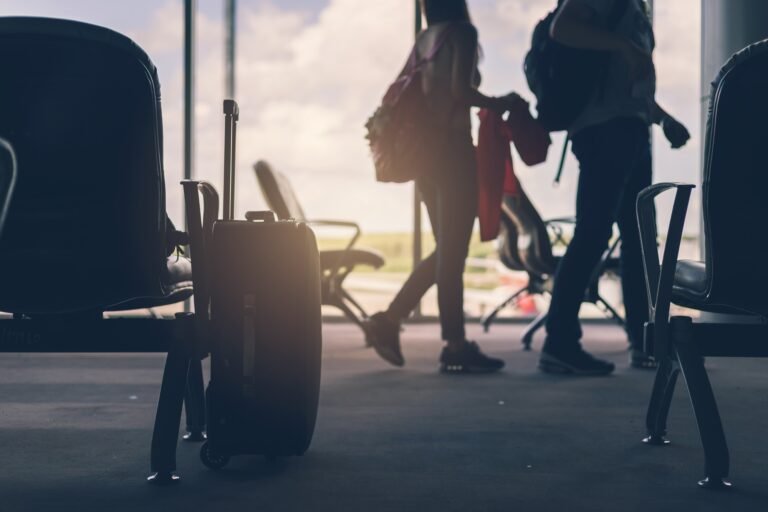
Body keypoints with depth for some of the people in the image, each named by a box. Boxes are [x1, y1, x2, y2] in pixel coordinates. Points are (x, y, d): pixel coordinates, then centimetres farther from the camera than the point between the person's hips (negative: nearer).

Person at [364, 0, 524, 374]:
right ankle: (456, 347, -1)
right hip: (452, 149, -8)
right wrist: (499, 104, -3)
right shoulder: (462, 32, -5)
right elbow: (460, 90, -17)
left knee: (445, 251, 14)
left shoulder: (423, 39, 16)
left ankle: (389, 320, 10)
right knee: (453, 251, -5)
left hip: (426, 151, 8)